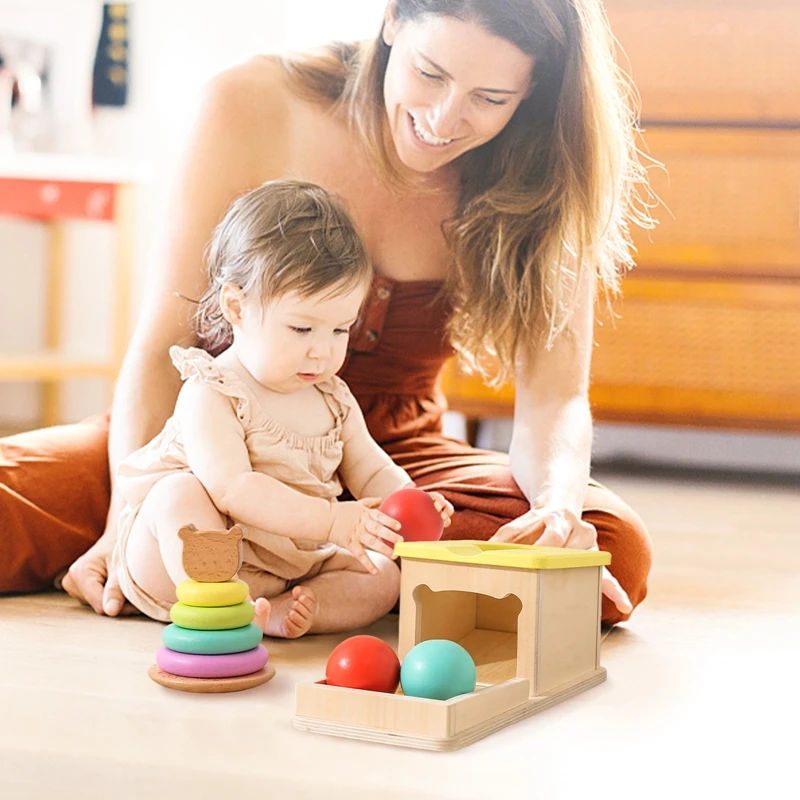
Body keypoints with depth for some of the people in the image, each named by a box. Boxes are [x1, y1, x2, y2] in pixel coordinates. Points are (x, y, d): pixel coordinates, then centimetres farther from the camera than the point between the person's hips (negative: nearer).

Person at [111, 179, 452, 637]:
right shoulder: (211, 394, -17)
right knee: (180, 493, -32)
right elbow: (230, 488, -30)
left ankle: (277, 614, -30)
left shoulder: (333, 397, 7)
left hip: (290, 566, 6)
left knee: (384, 579, -8)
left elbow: (373, 472, 9)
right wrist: (334, 521, -38)